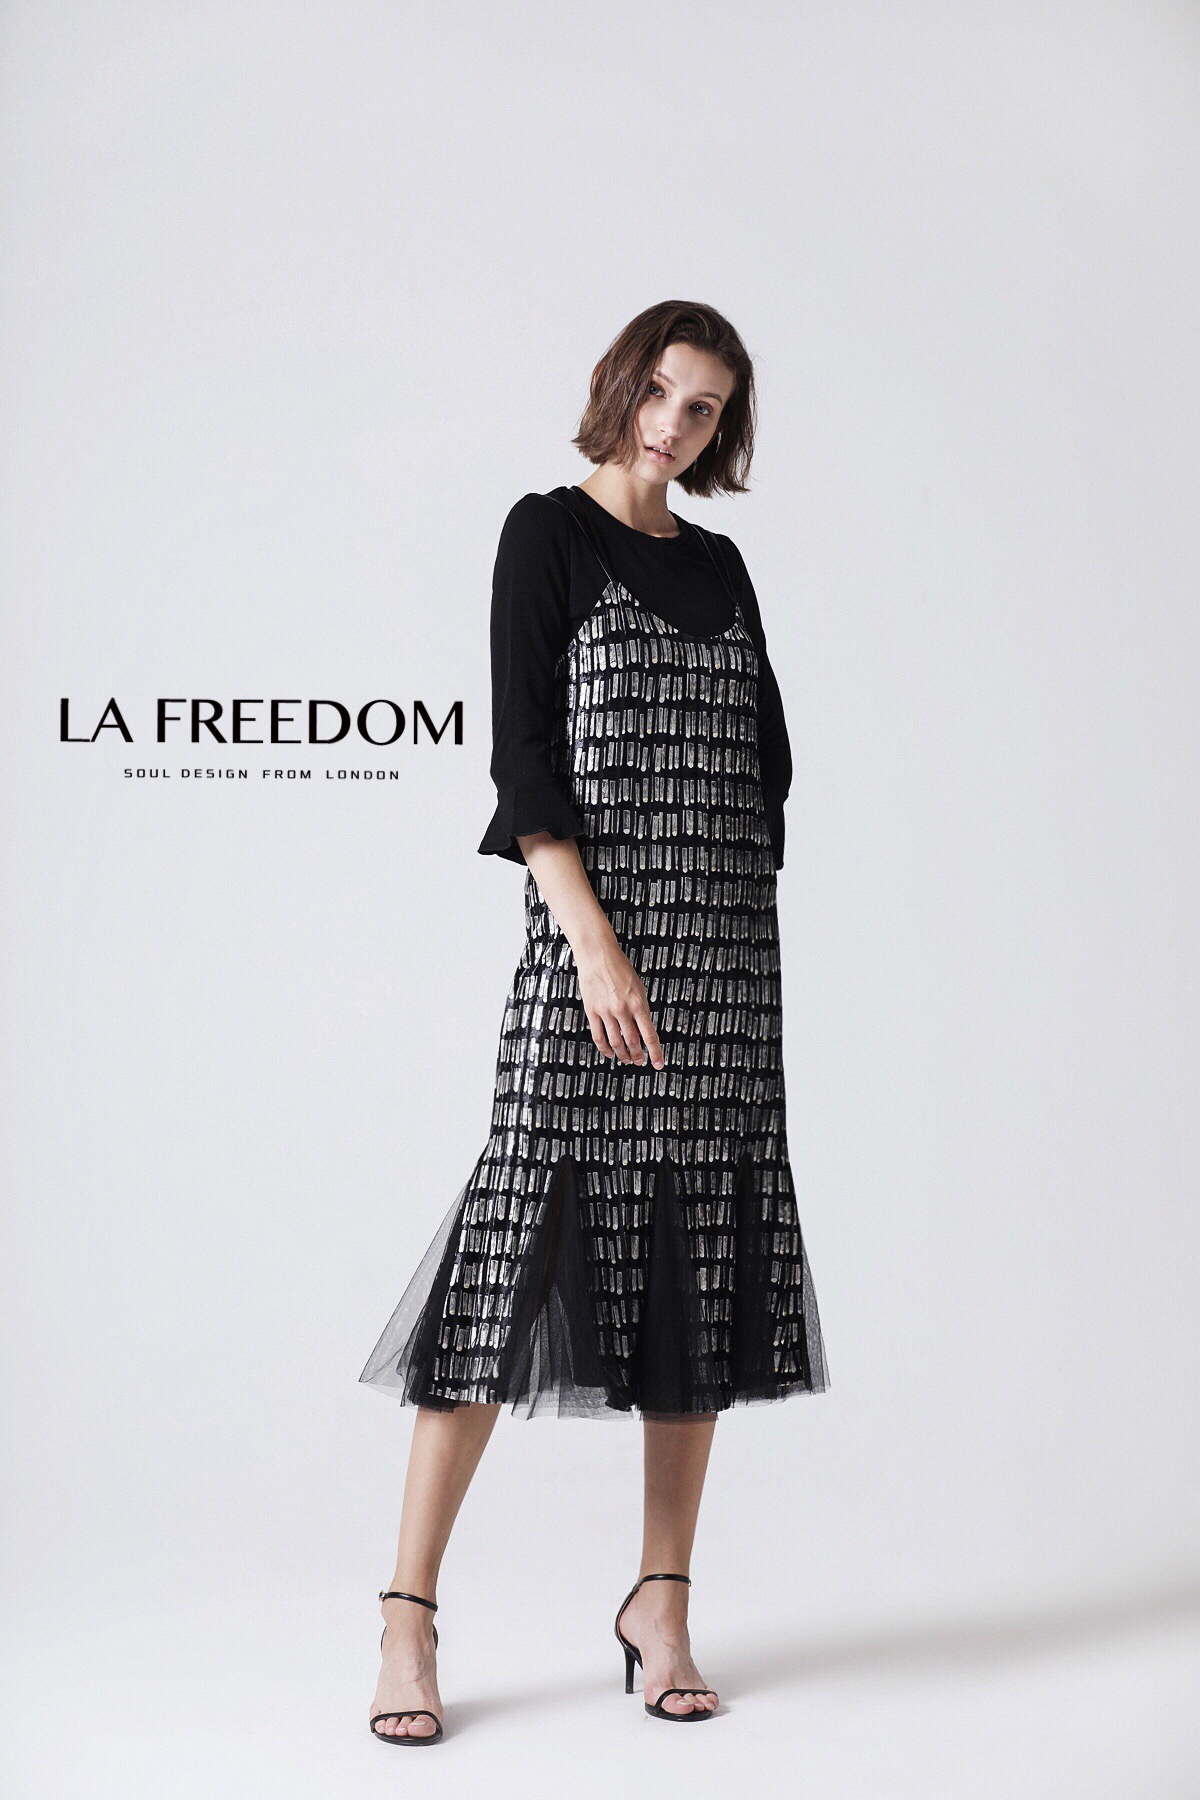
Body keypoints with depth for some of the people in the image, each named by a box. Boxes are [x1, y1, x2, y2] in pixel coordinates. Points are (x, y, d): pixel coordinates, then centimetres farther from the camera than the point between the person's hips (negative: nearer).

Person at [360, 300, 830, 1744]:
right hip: (592, 933, -5)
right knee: (523, 1248, -9)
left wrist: (733, 938, 9)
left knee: (704, 1268, 5)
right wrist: (598, 944, -17)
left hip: (727, 942, 6)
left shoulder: (718, 563, 16)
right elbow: (520, 759, -8)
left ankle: (661, 1603, 14)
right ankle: (408, 1612, 0)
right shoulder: (548, 532, 1)